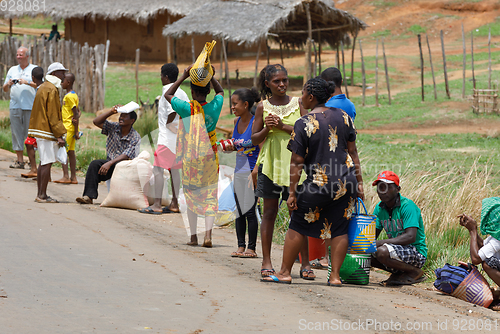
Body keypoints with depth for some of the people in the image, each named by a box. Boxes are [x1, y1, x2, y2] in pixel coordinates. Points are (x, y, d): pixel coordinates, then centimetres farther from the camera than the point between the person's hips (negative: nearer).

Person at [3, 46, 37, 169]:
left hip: (30, 107, -4)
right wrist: (8, 84, -2)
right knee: (16, 133, 2)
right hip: (15, 106, 4)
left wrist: (27, 82, -16)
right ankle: (19, 160, 5)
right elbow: (5, 89, 20)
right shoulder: (12, 70, 18)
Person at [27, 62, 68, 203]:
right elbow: (52, 115, -17)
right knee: (47, 163, -8)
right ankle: (42, 195, -9)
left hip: (39, 129, 10)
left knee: (43, 162, 13)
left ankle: (40, 194, 15)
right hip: (47, 132, -10)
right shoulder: (52, 90, -14)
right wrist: (59, 135, -16)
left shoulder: (43, 87, 18)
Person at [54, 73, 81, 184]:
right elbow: (78, 112, 15)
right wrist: (77, 117, -7)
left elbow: (76, 113, -17)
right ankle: (73, 177, 10)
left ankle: (66, 176, -11)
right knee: (71, 152, 9)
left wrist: (76, 131, -16)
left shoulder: (69, 96, -15)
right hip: (71, 129, 10)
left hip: (67, 128, -10)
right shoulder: (74, 95, 15)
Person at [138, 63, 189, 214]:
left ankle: (157, 205, -11)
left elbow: (173, 111, -25)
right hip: (179, 137, 9)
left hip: (167, 137, -9)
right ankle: (174, 204, 14)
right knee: (174, 169, 13)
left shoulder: (168, 92, -13)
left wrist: (168, 125, -11)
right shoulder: (181, 92, 13)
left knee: (158, 168, -7)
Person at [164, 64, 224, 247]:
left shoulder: (186, 108, -10)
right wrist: (211, 76, 8)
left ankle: (193, 237, 12)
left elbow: (167, 95, 8)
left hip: (190, 158, -1)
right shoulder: (214, 107, -5)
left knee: (191, 196, 10)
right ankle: (208, 234, -11)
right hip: (209, 157, 1)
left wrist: (183, 77, 6)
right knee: (210, 196, 4)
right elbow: (221, 92, 18)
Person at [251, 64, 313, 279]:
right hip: (271, 163, 0)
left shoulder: (297, 104, 4)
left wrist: (283, 126, -14)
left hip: (294, 163, 0)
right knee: (270, 212, 4)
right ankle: (266, 262, 9)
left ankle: (305, 263, 3)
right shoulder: (263, 106, 5)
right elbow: (255, 139, 8)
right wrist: (267, 129, -12)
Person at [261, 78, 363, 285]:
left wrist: (292, 193, -5)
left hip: (318, 183, -4)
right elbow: (352, 151, 7)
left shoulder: (303, 124, -11)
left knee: (298, 226, 9)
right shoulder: (343, 117, 4)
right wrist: (359, 182, 12)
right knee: (339, 229, 9)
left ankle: (285, 272, 14)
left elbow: (297, 162, -10)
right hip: (346, 182, 4)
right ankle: (335, 275, 6)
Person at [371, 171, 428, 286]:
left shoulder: (407, 206, -16)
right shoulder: (379, 208, 7)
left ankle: (415, 272, -8)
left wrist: (379, 243, -31)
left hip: (417, 254, -8)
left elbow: (411, 237, -26)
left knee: (382, 251, -33)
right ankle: (398, 273, 5)